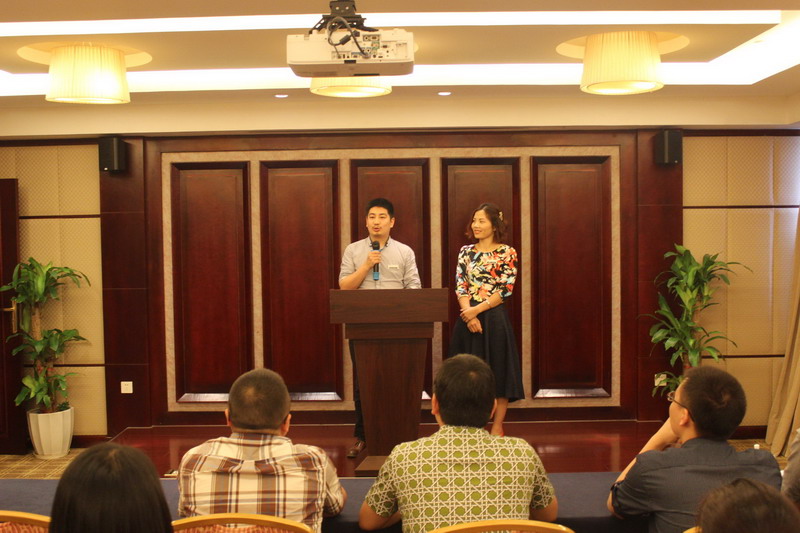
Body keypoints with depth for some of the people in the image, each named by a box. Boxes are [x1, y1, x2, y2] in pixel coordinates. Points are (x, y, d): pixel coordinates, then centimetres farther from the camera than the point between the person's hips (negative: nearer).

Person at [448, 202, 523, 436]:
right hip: (468, 318, 4)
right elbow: (460, 287, 4)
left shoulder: (507, 252, -2)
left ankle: (497, 427, 12)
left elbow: (505, 290, -9)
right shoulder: (466, 251, 10)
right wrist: (468, 315, -12)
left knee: (498, 370, 1)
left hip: (494, 318, -4)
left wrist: (477, 310, -15)